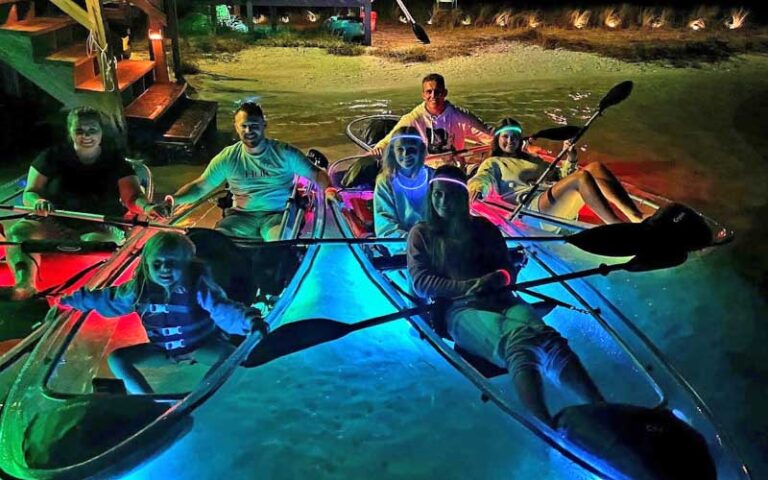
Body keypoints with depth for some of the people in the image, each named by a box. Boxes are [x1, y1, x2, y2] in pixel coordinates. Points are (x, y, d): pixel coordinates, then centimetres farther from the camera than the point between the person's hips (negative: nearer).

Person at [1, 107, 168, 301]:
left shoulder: (115, 161, 3)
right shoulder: (53, 157, 5)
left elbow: (132, 197, -8)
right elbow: (29, 193, 5)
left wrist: (147, 207, -34)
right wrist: (38, 202, -22)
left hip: (99, 227, -1)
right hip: (56, 224, 2)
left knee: (98, 242, -36)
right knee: (18, 231, -27)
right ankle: (25, 284, -49)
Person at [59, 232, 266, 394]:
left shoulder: (197, 285, -27)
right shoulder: (139, 289, -13)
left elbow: (222, 310, -41)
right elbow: (107, 299, 6)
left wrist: (248, 319, -62)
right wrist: (71, 300, 15)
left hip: (202, 346, -4)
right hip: (163, 350, 5)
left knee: (233, 357, -33)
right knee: (116, 359, -10)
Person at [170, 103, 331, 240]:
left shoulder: (284, 153, 1)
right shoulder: (228, 158, 5)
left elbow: (316, 174, 2)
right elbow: (200, 186, 5)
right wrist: (174, 199, -13)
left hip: (277, 215, -2)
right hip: (242, 216, 2)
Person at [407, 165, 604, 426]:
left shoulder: (483, 227, 25)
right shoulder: (422, 233, 17)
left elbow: (509, 269, 19)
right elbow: (420, 282, 4)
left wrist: (498, 278, -7)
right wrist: (466, 286, -10)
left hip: (502, 301, 4)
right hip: (461, 309, -3)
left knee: (546, 338, -32)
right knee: (518, 345, -38)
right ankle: (549, 427, -56)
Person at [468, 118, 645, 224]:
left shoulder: (531, 158, 34)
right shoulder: (493, 163, 17)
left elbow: (560, 177, 33)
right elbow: (481, 179, -4)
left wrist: (570, 158, 13)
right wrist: (476, 189, -28)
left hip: (562, 205, 7)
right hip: (534, 205, -7)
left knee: (595, 167, -17)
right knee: (581, 176, -30)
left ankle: (637, 218, -31)